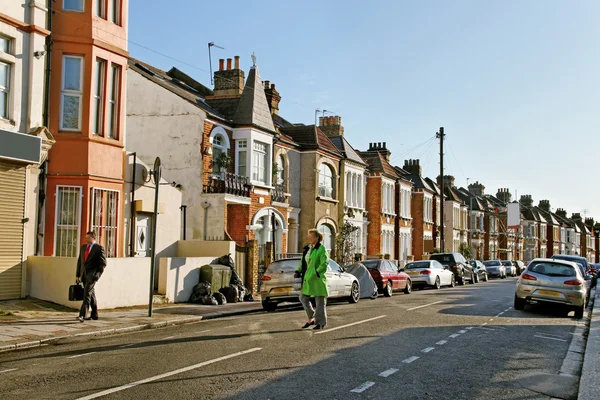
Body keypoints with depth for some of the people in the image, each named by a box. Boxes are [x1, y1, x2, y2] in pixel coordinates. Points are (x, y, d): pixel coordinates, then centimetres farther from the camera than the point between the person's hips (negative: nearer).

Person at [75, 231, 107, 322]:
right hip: (84, 274, 7)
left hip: (92, 274, -7)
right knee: (91, 294, 14)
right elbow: (79, 261, 16)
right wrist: (77, 275, 12)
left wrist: (97, 274, -14)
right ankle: (94, 315, 22)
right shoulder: (83, 247, 13)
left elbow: (103, 263, -7)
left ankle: (83, 315, -21)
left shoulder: (99, 248, -6)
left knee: (87, 293, -17)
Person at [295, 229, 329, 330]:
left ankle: (321, 323, 10)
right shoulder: (307, 248, 13)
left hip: (318, 279, -8)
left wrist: (316, 273, -22)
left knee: (320, 301, 0)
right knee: (303, 298, 9)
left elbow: (325, 263, -18)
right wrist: (298, 271, 6)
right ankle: (312, 318, 24)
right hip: (308, 279, 8)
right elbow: (303, 262, 20)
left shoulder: (321, 249, -10)